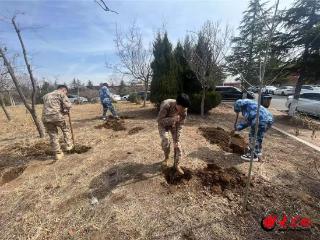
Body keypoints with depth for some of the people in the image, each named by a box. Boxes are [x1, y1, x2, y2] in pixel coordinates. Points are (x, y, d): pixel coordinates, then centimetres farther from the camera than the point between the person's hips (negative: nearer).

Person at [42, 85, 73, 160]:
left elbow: (47, 107, 20)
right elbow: (68, 105, -9)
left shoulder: (46, 96, 27)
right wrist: (66, 111, 11)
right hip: (57, 116, -6)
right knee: (66, 129, 19)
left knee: (53, 136, 10)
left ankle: (58, 154, 18)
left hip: (45, 118, 6)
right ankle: (69, 145, 19)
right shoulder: (61, 94, 5)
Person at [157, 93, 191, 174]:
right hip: (163, 124, -2)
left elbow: (180, 125, -18)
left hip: (174, 124, 3)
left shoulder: (184, 109, -25)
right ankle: (166, 157, 13)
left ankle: (176, 164, 16)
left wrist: (177, 140, -18)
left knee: (177, 144, -3)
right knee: (165, 141, -19)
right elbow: (160, 120, -31)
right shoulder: (166, 105, -37)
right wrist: (173, 119, -46)